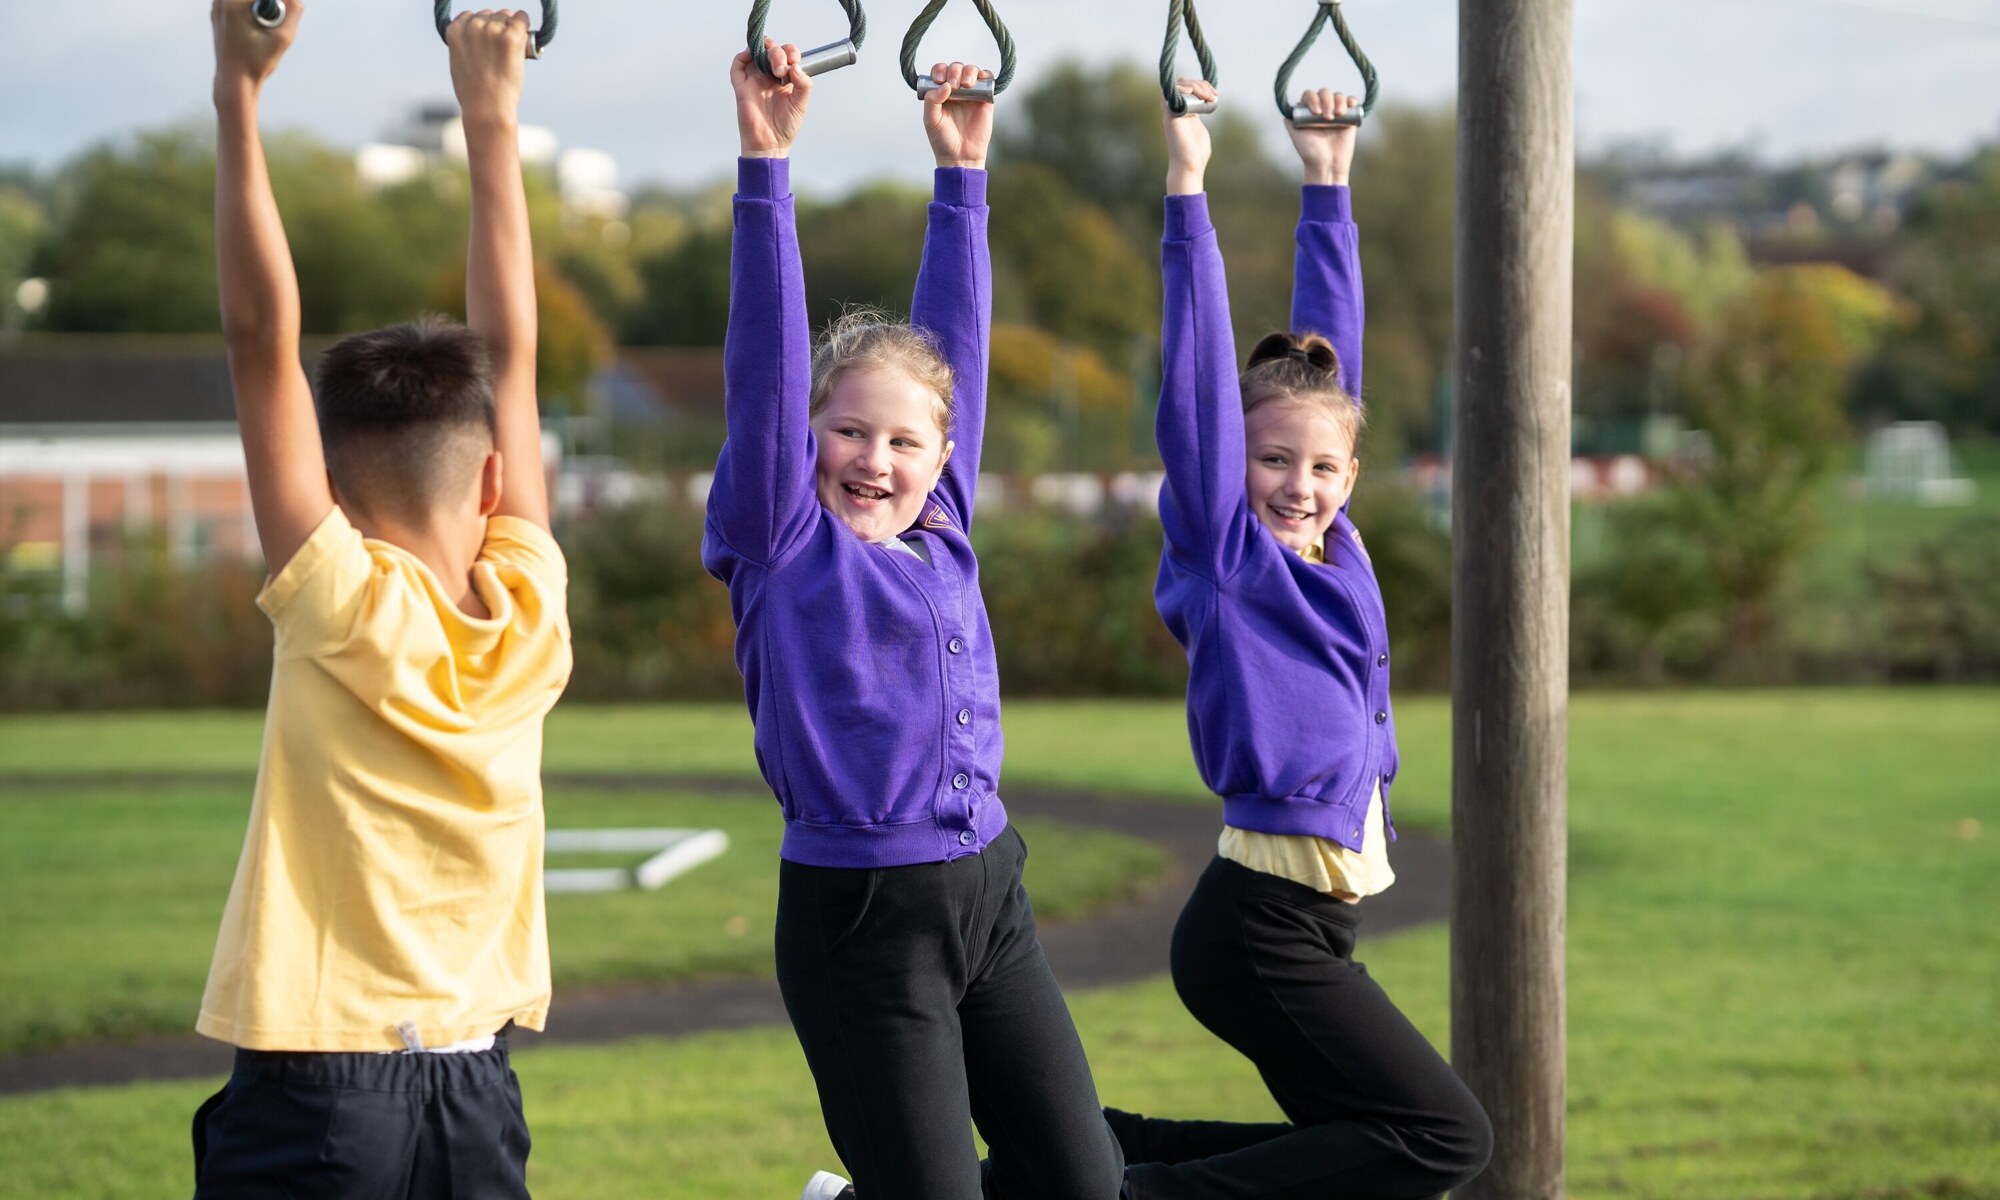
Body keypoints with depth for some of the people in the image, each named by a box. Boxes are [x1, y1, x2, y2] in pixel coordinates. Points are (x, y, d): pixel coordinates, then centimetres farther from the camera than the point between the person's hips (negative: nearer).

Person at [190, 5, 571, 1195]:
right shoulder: (528, 624, 0)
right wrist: (493, 120, 16)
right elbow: (513, 353, 9)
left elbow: (264, 339, -13)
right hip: (476, 1097, 5)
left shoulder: (344, 615, -11)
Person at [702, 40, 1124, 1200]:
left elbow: (954, 341, 16)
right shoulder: (785, 545, -4)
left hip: (990, 896, 6)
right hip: (859, 919, -6)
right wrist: (767, 163, -17)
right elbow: (767, 364, -11)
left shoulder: (941, 531, 10)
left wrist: (962, 172, 17)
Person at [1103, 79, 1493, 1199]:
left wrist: (1329, 185, 17)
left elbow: (1328, 345, 13)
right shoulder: (1224, 550, -9)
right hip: (1260, 925, -8)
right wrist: (1187, 186, -18)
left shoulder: (1334, 545, 8)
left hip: (1313, 924, 9)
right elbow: (1203, 376, -15)